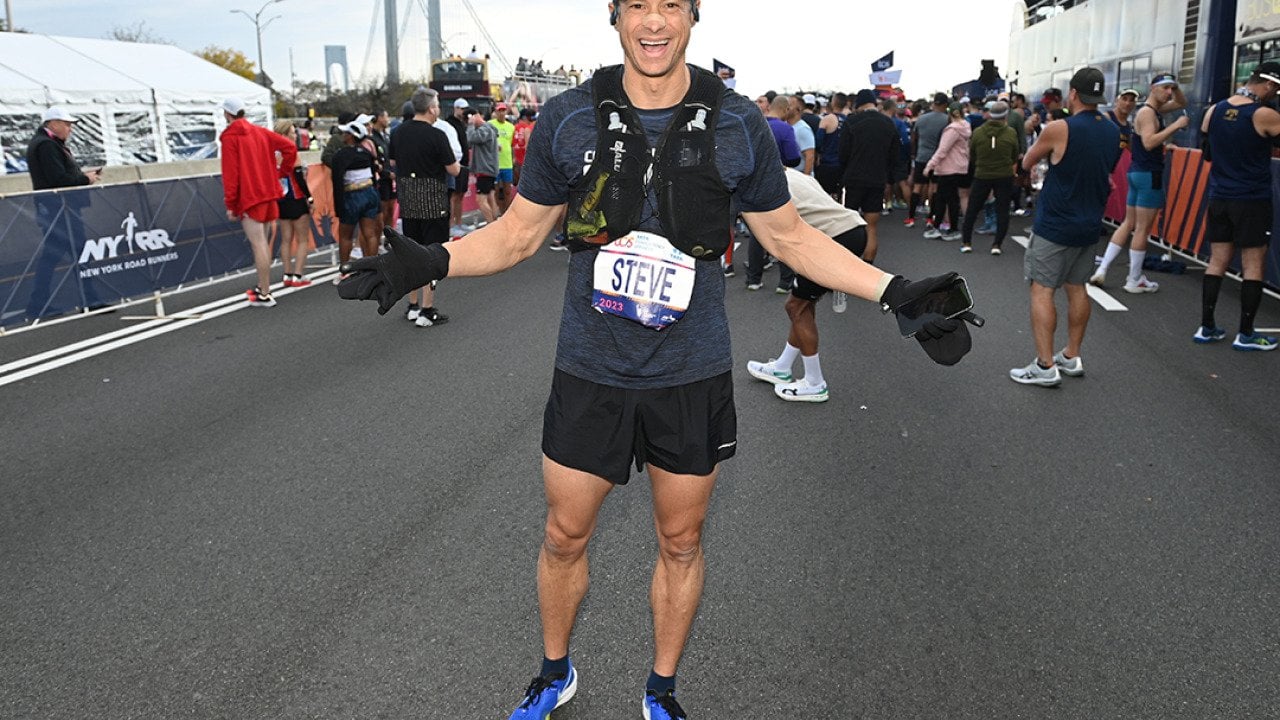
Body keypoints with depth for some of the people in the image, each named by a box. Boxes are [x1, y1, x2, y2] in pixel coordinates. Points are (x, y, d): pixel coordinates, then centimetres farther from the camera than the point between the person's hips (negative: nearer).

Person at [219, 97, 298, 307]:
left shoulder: (230, 137, -7)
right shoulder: (260, 132, 11)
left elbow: (230, 173, -12)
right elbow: (290, 147, 5)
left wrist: (230, 204, -9)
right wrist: (282, 172, 12)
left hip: (248, 197, -7)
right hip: (268, 194, 7)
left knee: (257, 244, -8)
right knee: (262, 242, 16)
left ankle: (264, 295, -8)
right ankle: (263, 287, 22)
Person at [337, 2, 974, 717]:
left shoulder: (738, 125, -5)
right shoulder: (568, 118, -5)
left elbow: (791, 235, 4)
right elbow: (519, 233, 2)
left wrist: (895, 291, -5)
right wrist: (428, 262, -15)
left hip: (693, 377, 0)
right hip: (591, 372, 0)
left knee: (681, 541, 14)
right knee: (565, 536, 14)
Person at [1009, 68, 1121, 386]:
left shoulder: (1059, 129, -16)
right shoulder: (1113, 132, 5)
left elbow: (1027, 163, -1)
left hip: (1055, 225, -7)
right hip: (1090, 225, 7)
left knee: (1042, 290, -4)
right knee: (1077, 289, 16)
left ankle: (1045, 366, -8)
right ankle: (1072, 357, 24)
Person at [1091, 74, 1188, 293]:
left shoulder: (1155, 109, 14)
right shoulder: (1147, 112, -15)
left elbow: (1182, 103, 29)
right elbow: (1149, 142, -27)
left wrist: (1176, 86, 12)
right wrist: (1175, 126, -25)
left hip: (1139, 173, 10)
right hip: (1149, 175, -10)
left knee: (1128, 224, 12)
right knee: (1143, 229, -3)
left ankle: (1102, 270, 8)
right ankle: (1134, 281, 4)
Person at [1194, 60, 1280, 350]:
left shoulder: (1213, 111, 4)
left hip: (1219, 198, 5)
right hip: (1252, 201, -5)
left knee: (1217, 262, 11)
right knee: (1253, 266, 3)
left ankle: (1206, 327, 12)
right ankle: (1245, 334, 7)